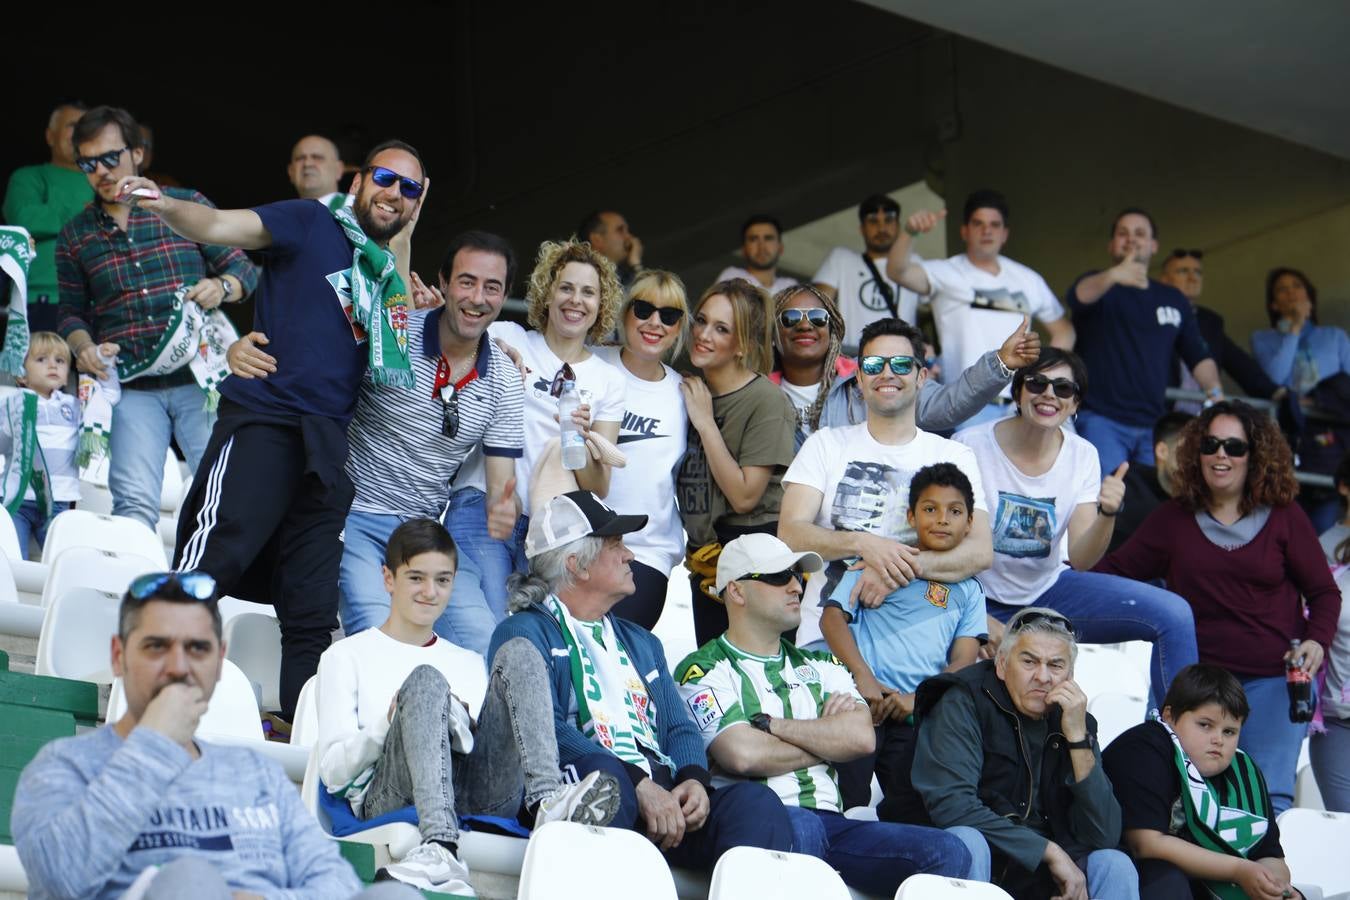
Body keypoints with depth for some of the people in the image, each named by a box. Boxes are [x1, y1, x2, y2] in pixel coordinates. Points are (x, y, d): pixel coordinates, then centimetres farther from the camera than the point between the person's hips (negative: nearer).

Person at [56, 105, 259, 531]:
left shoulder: (188, 205, 5)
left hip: (199, 377, -1)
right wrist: (82, 345, -3)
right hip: (131, 388, 1)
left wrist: (222, 287, -13)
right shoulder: (75, 236, 12)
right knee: (135, 504, -9)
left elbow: (245, 270, 9)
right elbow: (72, 311, 18)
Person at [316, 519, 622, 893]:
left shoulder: (471, 664, 32)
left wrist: (472, 729, 2)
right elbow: (333, 772, 7)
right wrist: (391, 724, -8)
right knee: (425, 680, -30)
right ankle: (440, 848, -52)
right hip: (388, 800, -3)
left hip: (484, 800, 3)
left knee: (518, 654, -13)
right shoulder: (346, 657, 19)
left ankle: (544, 801, -37)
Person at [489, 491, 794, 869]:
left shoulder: (641, 642, 32)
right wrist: (639, 785, -20)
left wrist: (694, 780, -4)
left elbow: (680, 728, 21)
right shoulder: (524, 633, 8)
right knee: (603, 772, -39)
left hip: (665, 799, 6)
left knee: (756, 802, -22)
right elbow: (545, 730, -8)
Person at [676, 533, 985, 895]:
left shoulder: (819, 666, 25)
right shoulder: (704, 671, 7)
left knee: (949, 852, -17)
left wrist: (769, 725, -1)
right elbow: (743, 756, -11)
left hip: (830, 823, 6)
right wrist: (826, 740, 4)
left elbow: (861, 738, 5)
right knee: (800, 826, -41)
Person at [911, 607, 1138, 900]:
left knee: (1115, 866, -19)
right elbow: (949, 804, -22)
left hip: (1042, 873, 4)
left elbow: (1103, 836, -5)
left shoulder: (1075, 720, 4)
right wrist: (1050, 851, -19)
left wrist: (1078, 737, -14)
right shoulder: (964, 703, -8)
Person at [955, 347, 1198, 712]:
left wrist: (1107, 514, -30)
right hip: (982, 601, -3)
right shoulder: (971, 446, -17)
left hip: (1048, 591, 3)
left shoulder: (1081, 456, -6)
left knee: (1174, 616, -13)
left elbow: (1080, 560, -10)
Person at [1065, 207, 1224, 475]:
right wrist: (1113, 275, -43)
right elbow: (1080, 296, -21)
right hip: (1100, 420, -4)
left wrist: (1215, 394, -1)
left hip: (1152, 425, 5)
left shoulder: (1174, 299, 18)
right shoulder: (1097, 285, 4)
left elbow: (1199, 356, 19)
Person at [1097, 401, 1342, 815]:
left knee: (1267, 801, -7)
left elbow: (1324, 592, 7)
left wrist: (1317, 641, -11)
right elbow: (1118, 570, 11)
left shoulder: (1284, 517, 5)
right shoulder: (1174, 518, 11)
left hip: (1274, 680, -2)